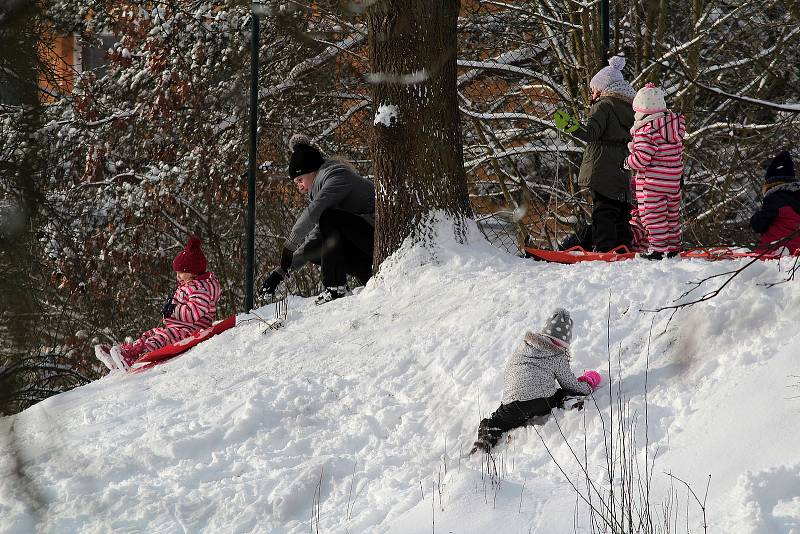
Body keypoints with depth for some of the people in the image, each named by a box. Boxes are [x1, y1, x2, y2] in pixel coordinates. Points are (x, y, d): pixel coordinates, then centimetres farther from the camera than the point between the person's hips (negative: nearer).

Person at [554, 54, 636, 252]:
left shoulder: (604, 105, -7)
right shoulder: (631, 108, 16)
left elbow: (591, 132, -20)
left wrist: (569, 126, -30)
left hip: (602, 169, -7)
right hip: (624, 174, 7)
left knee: (602, 208, -9)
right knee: (621, 211, 11)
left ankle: (604, 249, -16)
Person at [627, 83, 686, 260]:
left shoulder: (646, 129, -17)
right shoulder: (675, 124, 7)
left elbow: (641, 158, -19)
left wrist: (628, 162, -2)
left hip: (653, 182, -8)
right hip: (674, 180, 8)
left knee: (653, 214, -1)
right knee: (671, 214, 16)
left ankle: (657, 248, -2)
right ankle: (673, 246, 23)